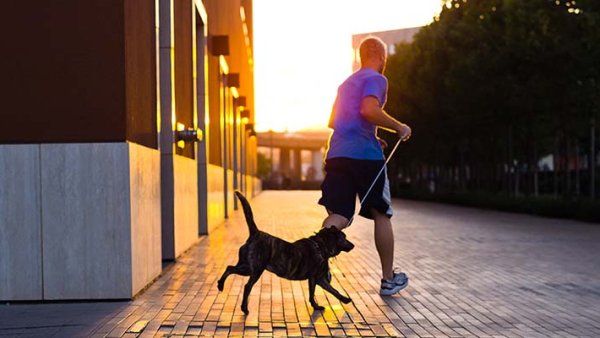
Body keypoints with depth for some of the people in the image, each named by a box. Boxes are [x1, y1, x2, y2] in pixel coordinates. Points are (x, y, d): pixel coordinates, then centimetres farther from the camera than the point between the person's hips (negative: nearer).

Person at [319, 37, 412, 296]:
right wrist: (398, 127, -7)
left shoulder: (346, 83, 24)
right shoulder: (376, 79, -1)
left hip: (337, 154, 6)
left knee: (338, 217, -2)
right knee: (381, 215, 9)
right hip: (365, 155, -6)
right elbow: (369, 110, -20)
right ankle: (389, 280, 19)